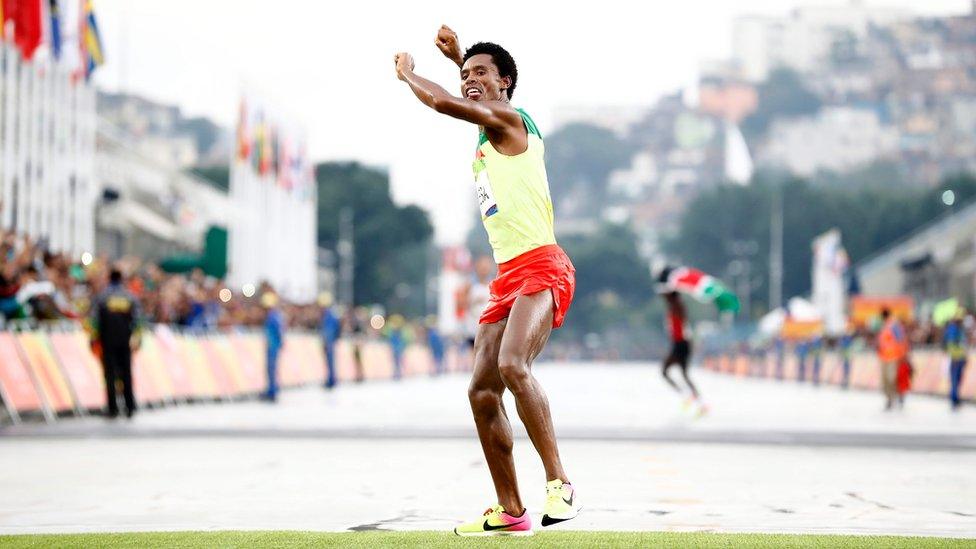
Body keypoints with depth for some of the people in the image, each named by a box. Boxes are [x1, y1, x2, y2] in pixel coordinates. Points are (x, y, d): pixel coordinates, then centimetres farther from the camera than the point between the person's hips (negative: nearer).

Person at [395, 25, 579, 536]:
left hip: (540, 267, -10)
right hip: (507, 276, 10)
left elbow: (442, 102, -15)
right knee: (482, 390, 2)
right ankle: (510, 512, 9)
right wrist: (458, 56, 40)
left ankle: (559, 482, -27)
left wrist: (406, 73, 3)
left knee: (513, 365, -30)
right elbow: (468, 96, 46)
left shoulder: (510, 119, -4)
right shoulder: (489, 132, 21)